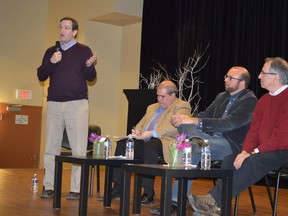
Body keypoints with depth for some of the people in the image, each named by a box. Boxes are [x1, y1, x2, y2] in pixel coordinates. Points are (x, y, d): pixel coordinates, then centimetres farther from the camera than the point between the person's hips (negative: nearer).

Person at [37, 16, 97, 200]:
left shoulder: (84, 50, 5)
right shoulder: (51, 51, 14)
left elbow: (91, 78, -1)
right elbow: (41, 76, 8)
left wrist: (89, 65, -22)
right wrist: (51, 62, -9)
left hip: (77, 103, -3)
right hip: (54, 103, 3)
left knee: (79, 148, -5)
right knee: (51, 148, 2)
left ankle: (76, 189, -2)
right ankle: (49, 187, 8)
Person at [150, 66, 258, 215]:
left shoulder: (249, 100, -8)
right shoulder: (221, 97, 19)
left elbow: (229, 123, -21)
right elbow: (205, 115, 16)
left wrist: (194, 121, -26)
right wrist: (187, 119, -9)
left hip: (231, 145, -7)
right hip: (212, 139, 7)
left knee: (192, 149, -31)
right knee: (184, 126, -20)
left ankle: (176, 201, -26)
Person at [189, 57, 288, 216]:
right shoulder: (264, 100, 15)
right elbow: (254, 130, 13)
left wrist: (254, 152, -18)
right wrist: (246, 151, -6)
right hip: (263, 151, 8)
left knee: (253, 161, -34)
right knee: (229, 160, -13)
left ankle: (214, 199, -33)